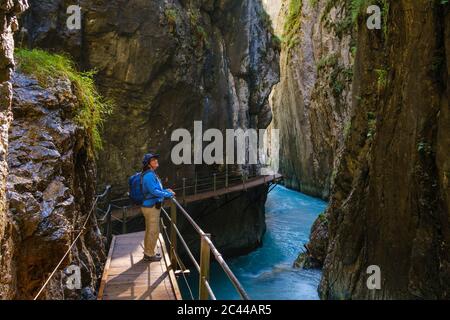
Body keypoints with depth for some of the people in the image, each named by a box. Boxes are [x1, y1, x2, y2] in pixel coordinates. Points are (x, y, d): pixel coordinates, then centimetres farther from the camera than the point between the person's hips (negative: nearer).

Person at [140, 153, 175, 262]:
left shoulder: (151, 174, 13)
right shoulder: (149, 175, -20)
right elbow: (154, 191, -24)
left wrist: (165, 190, 12)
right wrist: (168, 194, -17)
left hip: (150, 206, 11)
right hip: (151, 207, -11)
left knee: (149, 230, 19)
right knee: (154, 231, -2)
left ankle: (148, 252, 31)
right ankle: (149, 255, 9)